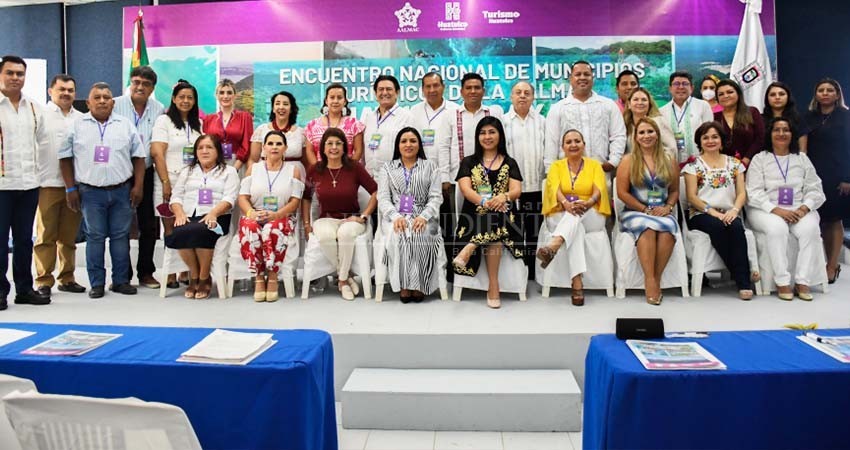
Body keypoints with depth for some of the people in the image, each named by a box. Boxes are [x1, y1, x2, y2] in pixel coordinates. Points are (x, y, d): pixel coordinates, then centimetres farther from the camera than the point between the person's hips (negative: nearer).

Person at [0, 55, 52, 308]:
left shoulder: (34, 108, 12)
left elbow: (42, 142, 18)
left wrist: (39, 170, 12)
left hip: (29, 183, 5)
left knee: (24, 239, 11)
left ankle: (24, 288, 19)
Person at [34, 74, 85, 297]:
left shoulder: (81, 118, 14)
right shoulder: (41, 114, 4)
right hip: (48, 184, -3)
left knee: (69, 236, 9)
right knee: (46, 236, 0)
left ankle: (67, 278, 17)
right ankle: (44, 281, 6)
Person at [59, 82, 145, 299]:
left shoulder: (126, 125, 7)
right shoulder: (77, 126, 5)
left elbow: (138, 157, 7)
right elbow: (65, 158, 6)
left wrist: (138, 186, 0)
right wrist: (70, 188, 0)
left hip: (122, 191, 1)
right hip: (91, 192, -1)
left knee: (121, 235, 5)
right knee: (95, 237, 3)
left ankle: (121, 280, 13)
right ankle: (96, 283, 10)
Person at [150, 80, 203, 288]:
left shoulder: (197, 124, 16)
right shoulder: (164, 121, 1)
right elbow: (157, 154, -7)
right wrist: (166, 183, -14)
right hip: (169, 183, -4)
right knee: (171, 229, 0)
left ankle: (186, 272, 10)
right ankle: (170, 274, 5)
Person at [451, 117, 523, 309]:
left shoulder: (510, 163, 15)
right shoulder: (468, 162, 13)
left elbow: (517, 190, 1)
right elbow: (465, 189, -3)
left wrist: (503, 197, -25)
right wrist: (484, 201, -24)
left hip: (502, 213, 1)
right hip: (475, 213, -1)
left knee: (495, 223, -37)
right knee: (493, 228, -34)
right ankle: (493, 286, -35)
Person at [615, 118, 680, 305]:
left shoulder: (668, 161, 15)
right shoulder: (628, 160, 6)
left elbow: (675, 190, 18)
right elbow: (622, 192, -1)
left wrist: (668, 207, -3)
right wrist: (645, 209, -8)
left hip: (662, 212, 2)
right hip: (635, 212, -2)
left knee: (667, 230, -33)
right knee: (647, 227, -36)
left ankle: (656, 279, -25)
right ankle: (650, 280, -33)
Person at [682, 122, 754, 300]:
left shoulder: (734, 163, 16)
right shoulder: (693, 165, 7)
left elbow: (742, 193, 9)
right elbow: (692, 197, -2)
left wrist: (735, 209, -13)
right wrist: (713, 212, -16)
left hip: (728, 214, 2)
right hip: (702, 215, -2)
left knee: (737, 227, -33)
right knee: (717, 226, -36)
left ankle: (744, 283, -31)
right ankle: (743, 279, -30)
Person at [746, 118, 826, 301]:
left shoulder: (802, 158, 17)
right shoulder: (759, 159, 7)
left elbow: (815, 190, 10)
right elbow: (754, 193, -5)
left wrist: (804, 208, -11)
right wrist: (776, 210, -18)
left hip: (798, 210, 3)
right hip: (766, 210, -2)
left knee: (810, 228, -30)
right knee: (777, 228, -35)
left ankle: (802, 281, -25)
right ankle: (782, 281, -28)